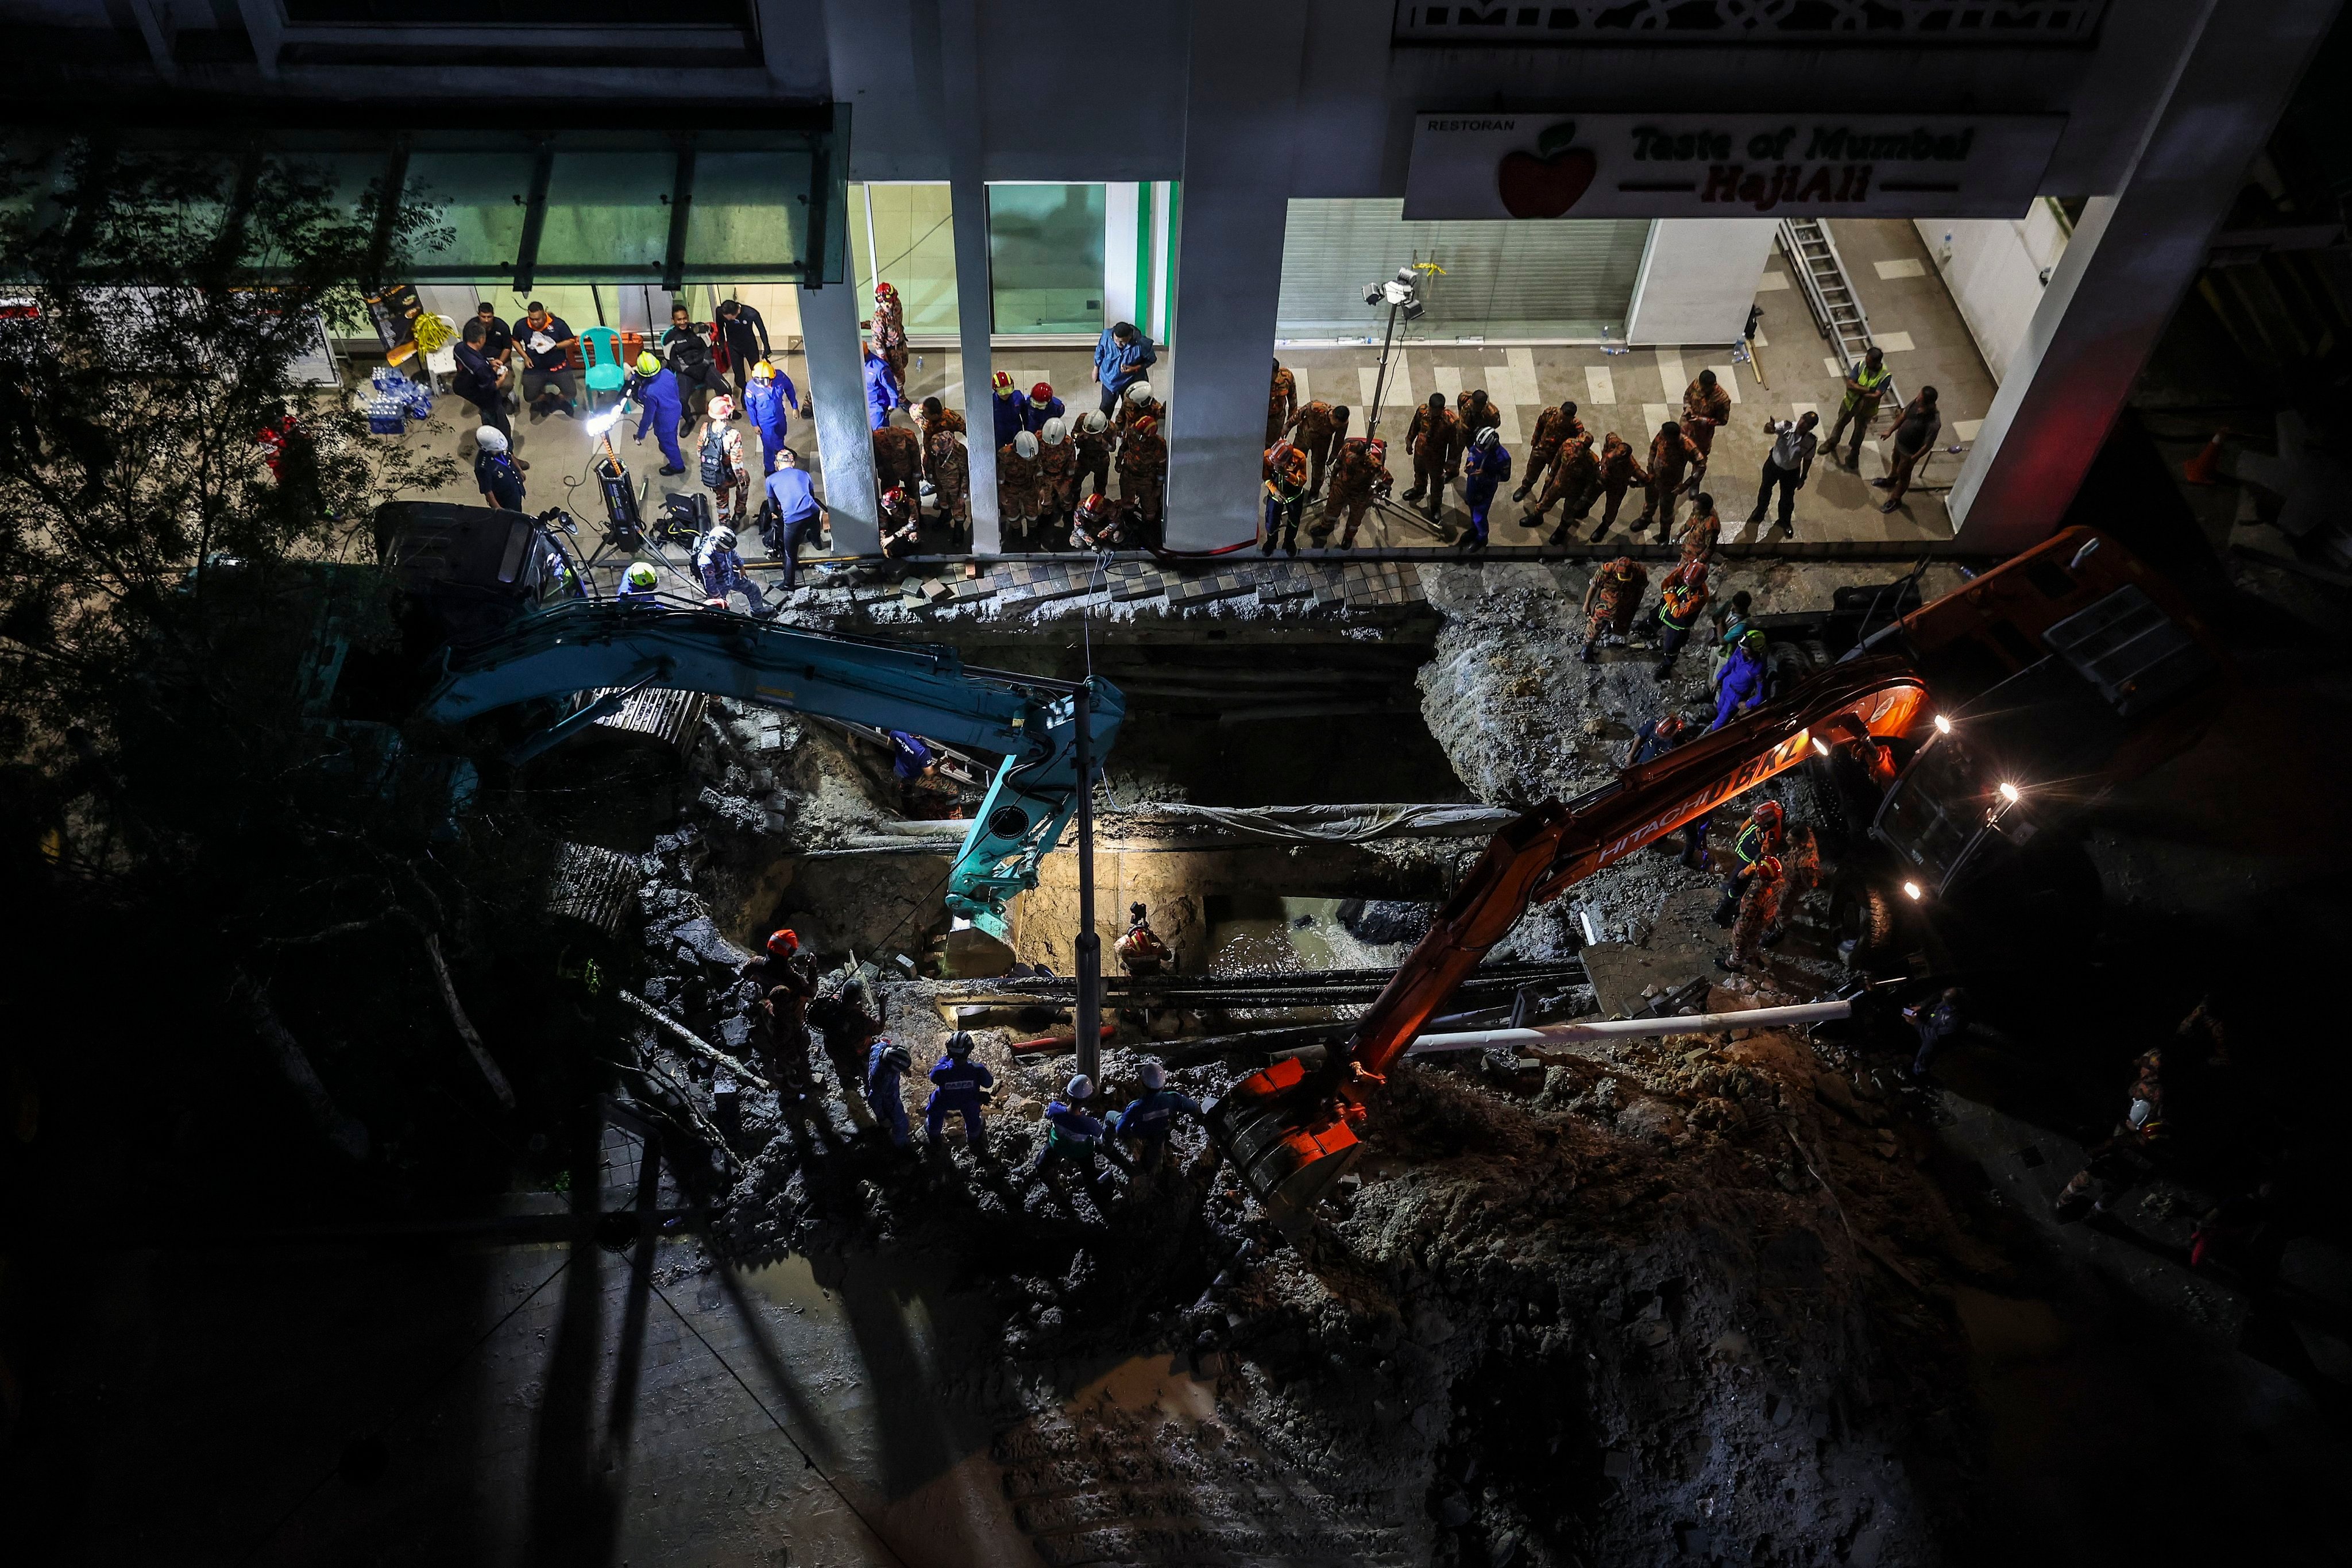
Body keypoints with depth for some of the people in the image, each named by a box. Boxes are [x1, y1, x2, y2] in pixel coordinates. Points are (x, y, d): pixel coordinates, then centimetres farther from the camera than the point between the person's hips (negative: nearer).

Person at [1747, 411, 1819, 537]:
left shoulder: (1811, 441, -25)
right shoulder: (1786, 426, -28)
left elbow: (1808, 459, -8)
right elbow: (1767, 431, -43)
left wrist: (1803, 477, 2)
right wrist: (1769, 427, -67)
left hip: (1791, 472, 0)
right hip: (1773, 464, 0)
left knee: (1787, 498, 20)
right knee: (1765, 489, 25)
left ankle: (1785, 521, 50)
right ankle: (1759, 513, 55)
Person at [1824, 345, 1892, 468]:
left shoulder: (1885, 376, -29)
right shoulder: (1861, 366, -23)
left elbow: (1876, 397, -33)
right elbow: (1850, 385, -28)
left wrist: (1859, 392, -25)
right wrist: (1869, 390, -32)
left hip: (1866, 409, -2)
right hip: (1849, 402, 2)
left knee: (1859, 433, 20)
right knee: (1841, 423, 27)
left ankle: (1853, 456, 45)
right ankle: (1832, 443, 56)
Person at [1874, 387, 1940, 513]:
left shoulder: (1934, 423, -41)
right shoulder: (1916, 403, -23)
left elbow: (1928, 445, -26)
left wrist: (1913, 459, -16)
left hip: (1910, 451, -6)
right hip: (1899, 440, 6)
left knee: (1903, 475, 19)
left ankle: (1895, 500, 45)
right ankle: (1890, 481, 64)